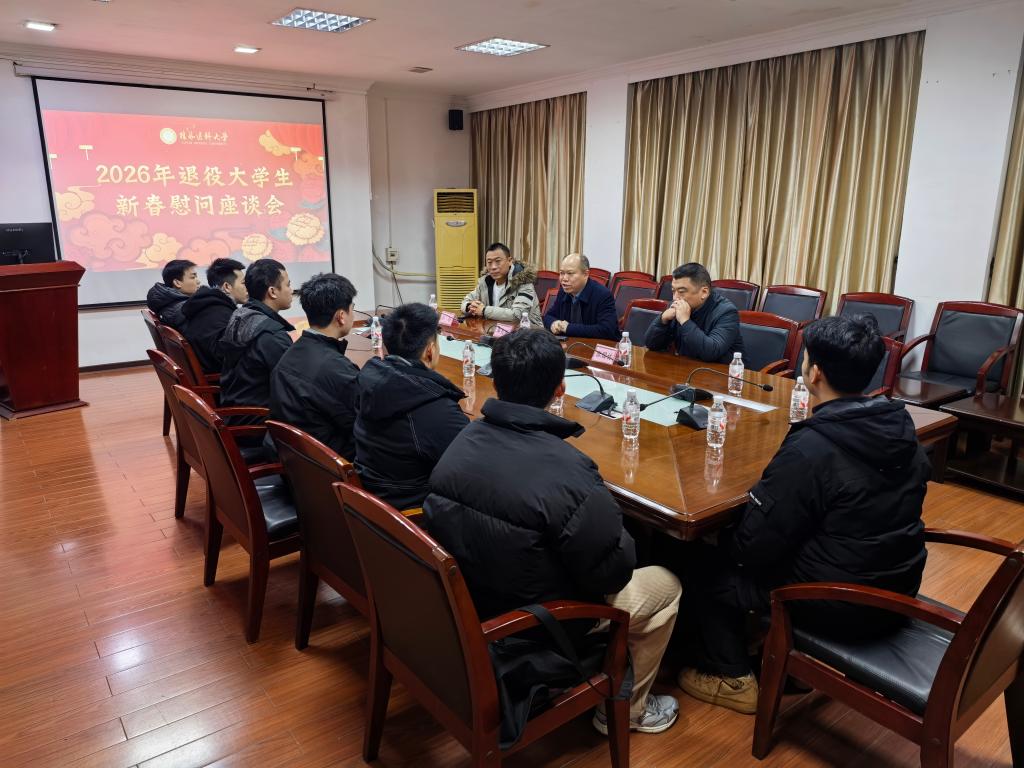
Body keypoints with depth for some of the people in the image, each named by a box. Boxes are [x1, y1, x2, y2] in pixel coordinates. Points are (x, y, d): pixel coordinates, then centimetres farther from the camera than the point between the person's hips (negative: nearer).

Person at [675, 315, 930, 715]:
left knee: (701, 567, 8)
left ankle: (732, 678, 20)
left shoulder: (809, 449, -28)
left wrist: (725, 539, 1)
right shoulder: (900, 424, -5)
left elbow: (754, 546, -21)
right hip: (897, 587, 8)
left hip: (841, 605, -8)